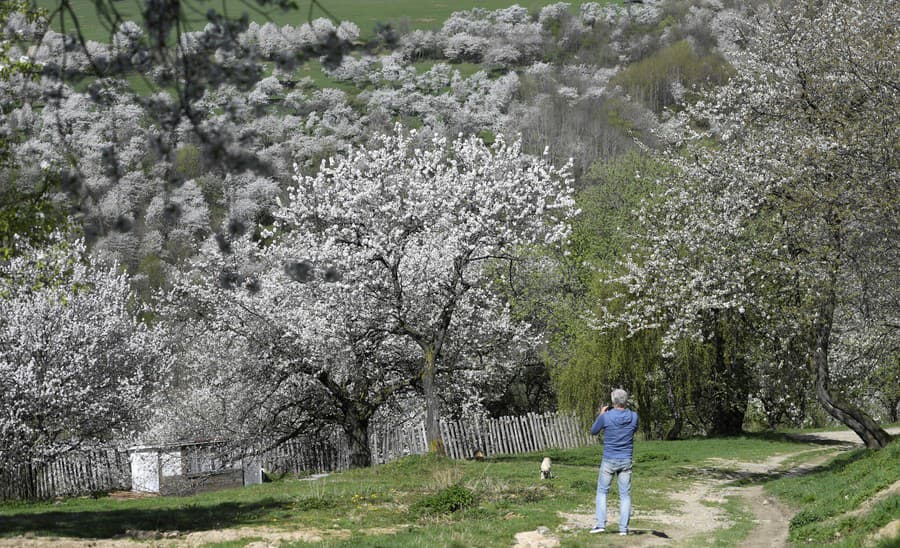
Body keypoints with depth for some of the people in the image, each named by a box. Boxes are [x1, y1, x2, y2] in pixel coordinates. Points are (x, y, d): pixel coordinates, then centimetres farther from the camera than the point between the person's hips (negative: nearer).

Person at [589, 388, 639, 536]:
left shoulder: (606, 417, -14)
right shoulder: (633, 417, -6)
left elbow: (593, 431, 3)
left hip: (609, 461, -2)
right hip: (626, 461, 2)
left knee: (602, 491, 12)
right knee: (625, 494, 7)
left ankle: (601, 524, 2)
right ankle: (623, 528, 4)